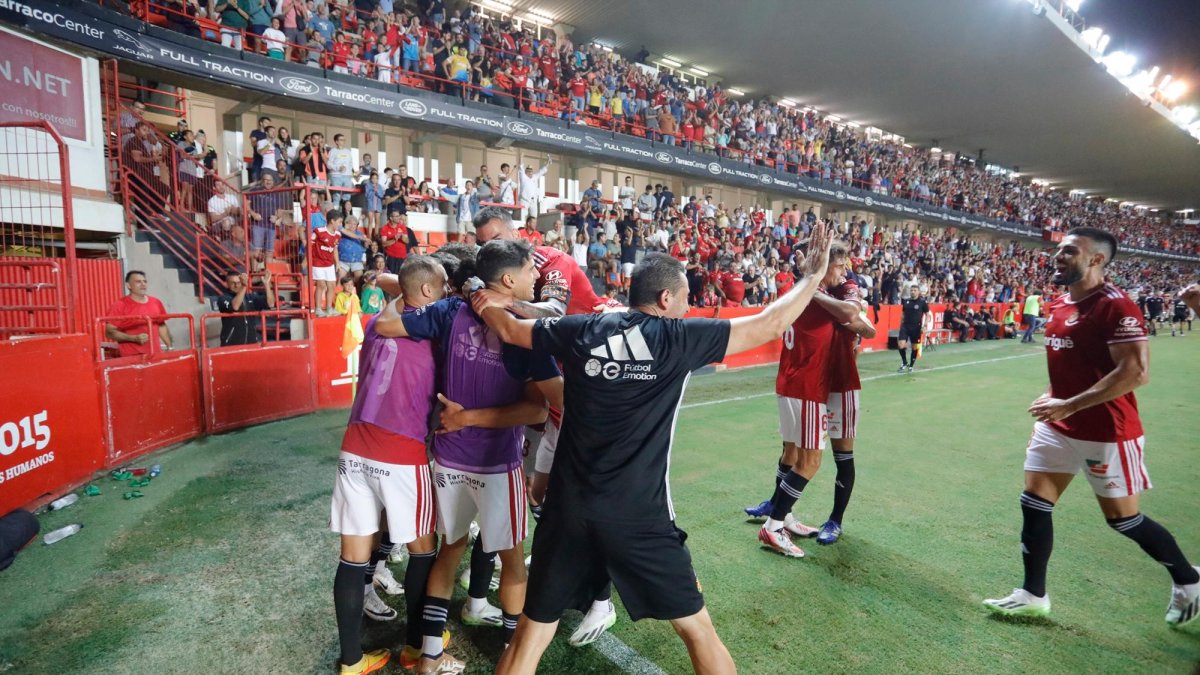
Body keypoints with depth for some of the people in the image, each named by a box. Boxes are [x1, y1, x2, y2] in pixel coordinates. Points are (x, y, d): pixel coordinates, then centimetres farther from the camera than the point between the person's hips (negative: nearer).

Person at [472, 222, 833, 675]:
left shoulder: (582, 331, 3)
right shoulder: (678, 338, -5)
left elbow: (511, 330, 18)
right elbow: (771, 324, 1)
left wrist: (488, 304, 40)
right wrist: (816, 273, 16)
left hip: (569, 508, 3)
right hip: (638, 514, -3)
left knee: (530, 636, 19)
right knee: (697, 628, 19)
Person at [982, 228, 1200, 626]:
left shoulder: (1116, 307, -18)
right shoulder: (1058, 306, 8)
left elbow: (1136, 372, -25)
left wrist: (1069, 405, -26)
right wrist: (1052, 398, 11)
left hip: (1107, 432, -8)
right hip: (1058, 427, 8)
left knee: (1123, 518, 8)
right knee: (1034, 503, 5)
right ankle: (1033, 595, 16)